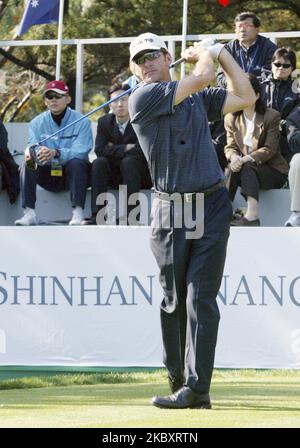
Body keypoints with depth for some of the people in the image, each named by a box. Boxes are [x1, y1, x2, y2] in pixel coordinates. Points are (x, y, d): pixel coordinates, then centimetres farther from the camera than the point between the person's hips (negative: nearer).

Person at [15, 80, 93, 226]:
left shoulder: (81, 122, -7)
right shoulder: (37, 123, 4)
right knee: (28, 165, -23)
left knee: (75, 163, -33)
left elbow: (79, 152, -20)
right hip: (49, 174, 3)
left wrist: (56, 153, -40)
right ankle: (29, 213, -30)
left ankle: (78, 213, -39)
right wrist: (31, 154, -35)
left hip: (73, 175, -3)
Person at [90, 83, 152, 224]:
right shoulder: (104, 122, 1)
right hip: (115, 177, 3)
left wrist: (115, 150, -13)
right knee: (98, 163, -25)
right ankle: (97, 216, -32)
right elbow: (100, 149, -13)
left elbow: (140, 152, -23)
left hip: (140, 176, -3)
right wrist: (126, 148, -20)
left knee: (128, 162, -34)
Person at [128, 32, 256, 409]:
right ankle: (177, 380, 16)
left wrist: (221, 53, 16)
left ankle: (196, 389, -12)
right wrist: (205, 55, 14)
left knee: (200, 299, -7)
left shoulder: (198, 98, 15)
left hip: (212, 208, 2)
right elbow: (202, 78, -6)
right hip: (169, 214, -2)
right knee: (173, 302, 3)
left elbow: (245, 97, 16)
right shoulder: (142, 99, -3)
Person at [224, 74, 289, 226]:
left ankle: (252, 215, -50)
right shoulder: (231, 119, 8)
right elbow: (230, 146, 2)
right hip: (246, 170, 4)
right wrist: (234, 157, -24)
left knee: (247, 168, -35)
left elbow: (270, 149, -15)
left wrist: (247, 159, -30)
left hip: (272, 170, -4)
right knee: (233, 168, -30)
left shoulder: (271, 116, -7)